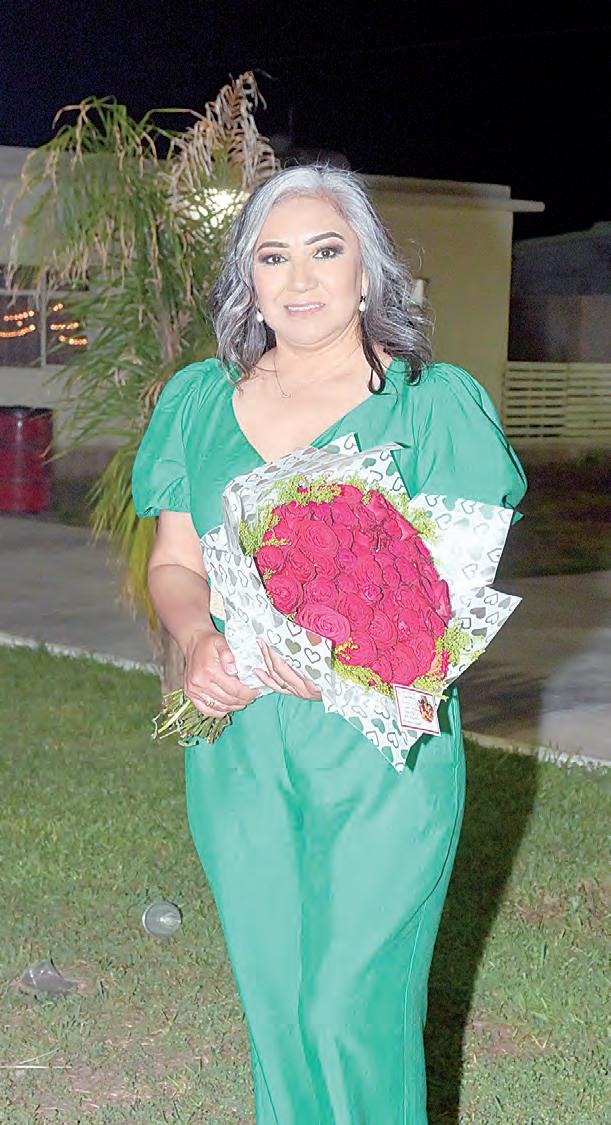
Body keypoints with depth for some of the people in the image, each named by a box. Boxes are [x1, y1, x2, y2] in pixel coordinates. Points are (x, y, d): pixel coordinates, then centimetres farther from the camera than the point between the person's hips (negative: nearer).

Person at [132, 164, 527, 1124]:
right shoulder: (201, 401, 10)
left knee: (354, 1012, -3)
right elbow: (174, 563, 11)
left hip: (383, 747, -3)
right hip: (235, 745, 4)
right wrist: (200, 642, -11)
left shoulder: (434, 403, -2)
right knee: (272, 1003, 11)